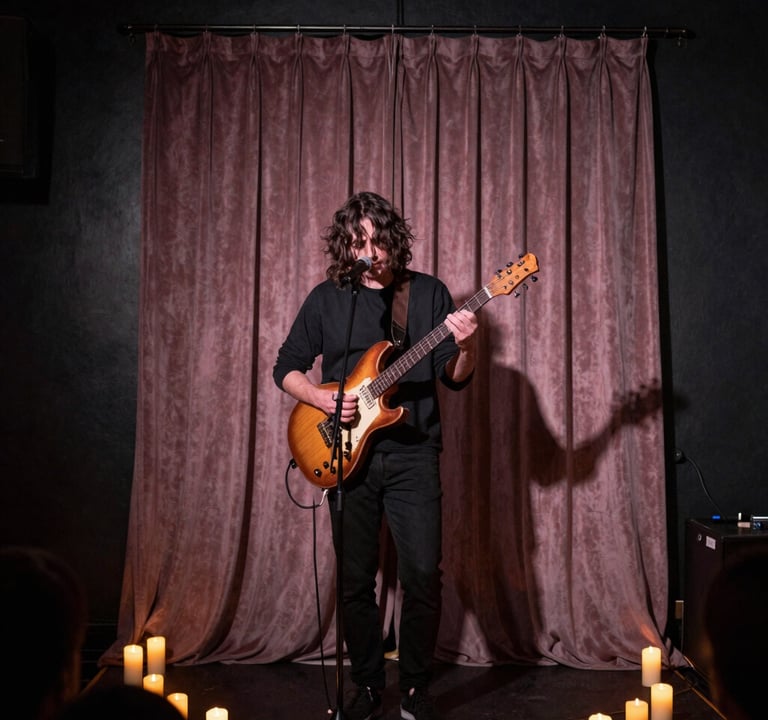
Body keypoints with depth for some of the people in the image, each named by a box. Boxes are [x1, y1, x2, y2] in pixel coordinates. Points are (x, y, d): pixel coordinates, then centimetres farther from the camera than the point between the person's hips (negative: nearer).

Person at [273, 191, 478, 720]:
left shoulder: (429, 293, 4)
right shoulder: (326, 298, 6)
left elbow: (456, 380, 3)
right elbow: (286, 368, 9)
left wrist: (466, 348, -18)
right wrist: (323, 399, -9)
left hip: (413, 454, -1)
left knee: (423, 574, -6)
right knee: (356, 580, 6)